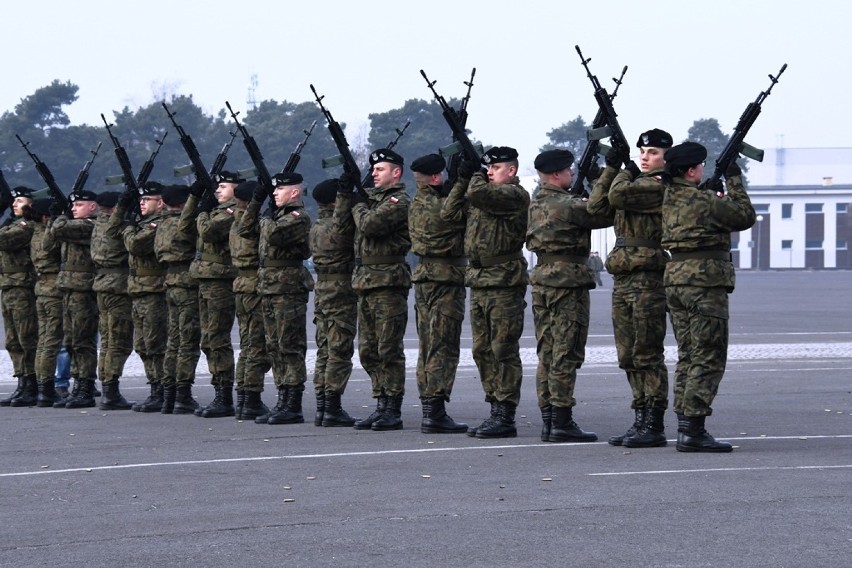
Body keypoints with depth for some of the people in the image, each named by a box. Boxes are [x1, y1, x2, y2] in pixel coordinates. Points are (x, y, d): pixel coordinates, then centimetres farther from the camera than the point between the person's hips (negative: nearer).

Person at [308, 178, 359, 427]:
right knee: (340, 352, -5)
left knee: (324, 351, 11)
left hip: (321, 289, 8)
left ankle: (321, 407, 12)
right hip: (342, 291, -8)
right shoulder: (341, 224, -14)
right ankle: (333, 409, -7)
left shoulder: (316, 227, 10)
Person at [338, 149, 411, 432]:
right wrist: (346, 193, 7)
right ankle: (381, 406, 16)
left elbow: (370, 224, -21)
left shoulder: (398, 202, -9)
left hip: (389, 283, -9)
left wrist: (358, 205, -3)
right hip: (365, 282, 9)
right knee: (368, 352, 11)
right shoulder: (373, 197, 18)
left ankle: (393, 411, -3)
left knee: (388, 350, -7)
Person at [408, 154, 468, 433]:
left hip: (422, 277, 8)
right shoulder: (443, 206, -16)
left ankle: (428, 409, 13)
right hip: (447, 277, -8)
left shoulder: (416, 205, 8)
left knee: (427, 347, 11)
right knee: (443, 347, -7)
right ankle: (436, 413, -11)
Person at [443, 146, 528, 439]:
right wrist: (463, 180, 8)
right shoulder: (479, 197, 17)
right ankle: (495, 410, 16)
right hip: (479, 282, 9)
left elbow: (478, 194, -23)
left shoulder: (515, 195, -9)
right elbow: (449, 212, 14)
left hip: (505, 283, -9)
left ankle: (506, 417, -4)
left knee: (503, 351, -6)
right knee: (483, 351, 10)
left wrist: (475, 177, -2)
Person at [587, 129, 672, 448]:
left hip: (649, 280, -9)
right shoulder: (636, 183, 18)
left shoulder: (662, 187, -10)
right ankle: (641, 422, 16)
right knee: (629, 357, 10)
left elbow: (619, 195, -22)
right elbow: (597, 206, 11)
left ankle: (655, 427, -2)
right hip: (623, 279, 9)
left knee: (647, 355, -6)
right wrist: (611, 168, 6)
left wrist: (625, 171, -2)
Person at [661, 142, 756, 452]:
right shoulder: (704, 200, -13)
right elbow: (745, 216, -1)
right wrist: (734, 181, 7)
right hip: (705, 281, -8)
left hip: (675, 278, 8)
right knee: (708, 358, -5)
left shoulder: (669, 197, 10)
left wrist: (713, 189, 18)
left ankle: (684, 426, 12)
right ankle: (693, 431, -9)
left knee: (687, 356, 13)